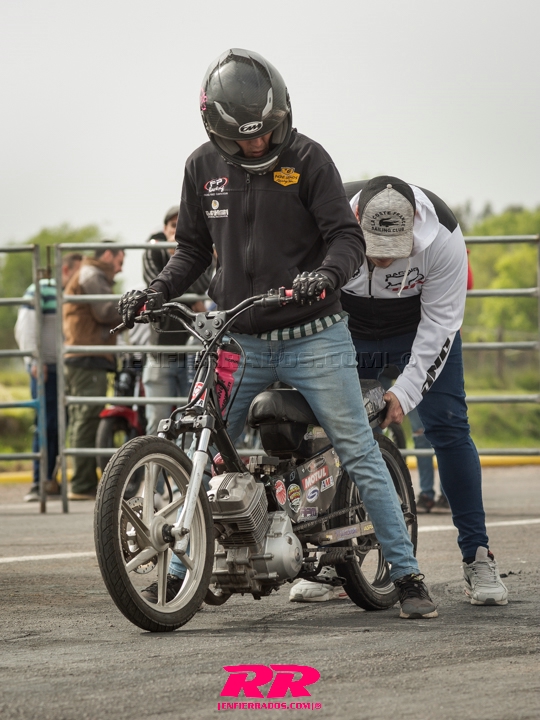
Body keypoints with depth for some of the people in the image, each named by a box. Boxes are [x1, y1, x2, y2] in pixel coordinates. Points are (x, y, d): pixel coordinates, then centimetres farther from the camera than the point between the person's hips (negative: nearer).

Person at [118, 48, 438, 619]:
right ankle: (178, 575, 16)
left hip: (313, 338, -3)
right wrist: (155, 291, -2)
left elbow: (347, 235, -9)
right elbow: (193, 246, 14)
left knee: (361, 457, -3)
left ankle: (407, 576, 2)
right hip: (240, 342, 3)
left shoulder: (307, 158, -7)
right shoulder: (203, 166, 4)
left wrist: (327, 274, -30)